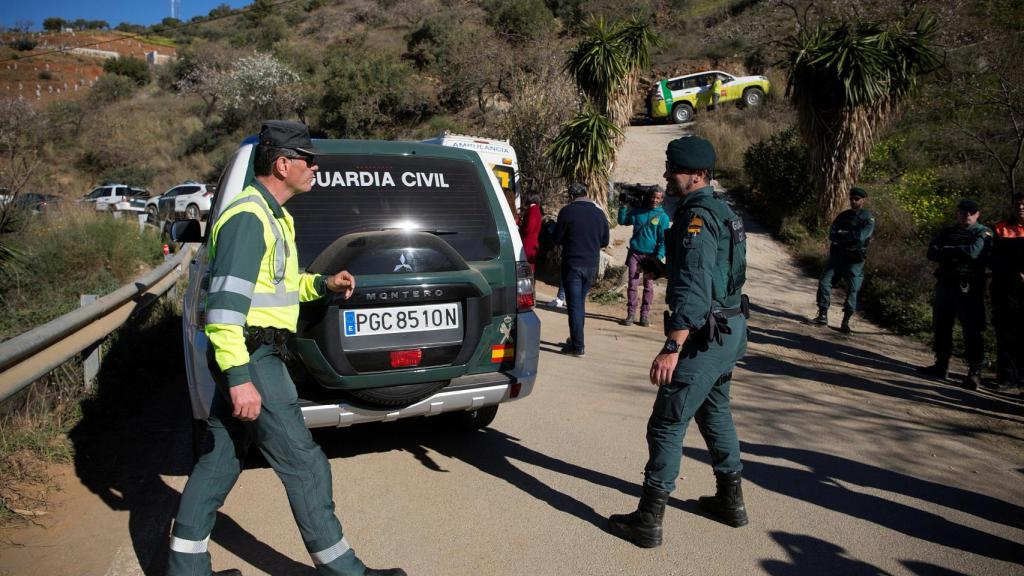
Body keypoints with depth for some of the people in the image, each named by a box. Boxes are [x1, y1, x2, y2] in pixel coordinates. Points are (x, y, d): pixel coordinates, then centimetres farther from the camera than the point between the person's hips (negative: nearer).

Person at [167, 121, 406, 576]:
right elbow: (225, 302, -23)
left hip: (248, 358, 10)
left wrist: (322, 284, 11)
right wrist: (239, 378, -26)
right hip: (251, 358, -10)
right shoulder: (248, 216, -17)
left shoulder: (270, 215, 16)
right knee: (303, 464, -2)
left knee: (218, 463, 15)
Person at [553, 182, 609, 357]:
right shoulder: (599, 213, 7)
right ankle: (576, 339, 25)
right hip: (592, 264, 5)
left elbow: (557, 239, -4)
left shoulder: (567, 211, -8)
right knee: (581, 303, 18)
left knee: (574, 304, -1)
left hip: (572, 264, -5)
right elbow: (604, 241, 13)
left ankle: (578, 346, -2)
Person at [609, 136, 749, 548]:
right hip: (731, 330, 11)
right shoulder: (721, 212, 13)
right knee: (715, 412, 23)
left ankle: (648, 521, 3)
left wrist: (671, 348, -32)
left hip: (706, 338, -11)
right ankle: (730, 500, 36)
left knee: (667, 424, -5)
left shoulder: (696, 218, -19)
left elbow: (694, 291, -29)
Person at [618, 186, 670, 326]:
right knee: (632, 284, -1)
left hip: (651, 255, -2)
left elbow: (663, 240, -4)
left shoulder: (663, 217, -1)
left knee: (648, 286, 4)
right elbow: (622, 221, 13)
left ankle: (645, 315, 11)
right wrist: (624, 206, 0)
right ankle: (631, 314, 3)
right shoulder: (638, 212, 7)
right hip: (635, 253, 2)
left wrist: (658, 257, -15)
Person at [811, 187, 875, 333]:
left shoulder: (868, 219, -4)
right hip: (836, 256, 4)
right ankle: (822, 316, 2)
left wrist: (841, 235, -12)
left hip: (854, 260, -4)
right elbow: (831, 235, -2)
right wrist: (850, 237, -16)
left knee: (852, 290, -6)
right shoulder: (842, 216, 10)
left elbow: (861, 236, -21)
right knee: (824, 282, -6)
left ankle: (846, 322, 3)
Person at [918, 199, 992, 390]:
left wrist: (947, 251, -6)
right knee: (941, 327, 10)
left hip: (968, 288, -6)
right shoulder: (948, 232, 15)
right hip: (945, 285, 6)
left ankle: (974, 372, -1)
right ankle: (941, 365, 21)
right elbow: (932, 253, 1)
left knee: (972, 331, -6)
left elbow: (973, 252, -19)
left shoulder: (983, 233, 0)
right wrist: (959, 254, -13)